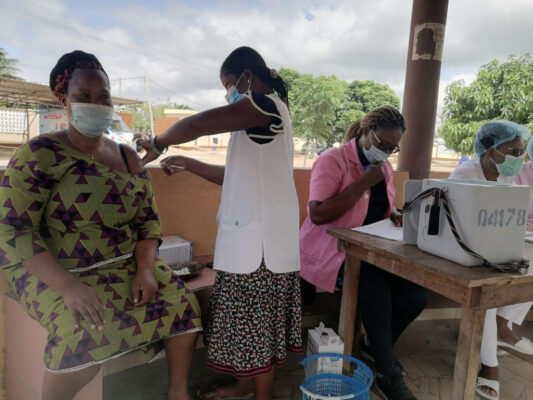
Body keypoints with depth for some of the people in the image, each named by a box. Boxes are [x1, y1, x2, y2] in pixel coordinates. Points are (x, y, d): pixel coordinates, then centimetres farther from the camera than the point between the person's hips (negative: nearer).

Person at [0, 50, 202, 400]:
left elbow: (148, 218, 6)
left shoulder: (128, 158, 7)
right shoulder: (41, 154, -7)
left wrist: (145, 269, -13)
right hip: (55, 272, -4)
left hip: (127, 265, 5)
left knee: (183, 305, -14)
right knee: (89, 333, -30)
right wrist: (67, 285, -27)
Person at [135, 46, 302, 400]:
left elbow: (197, 125, -21)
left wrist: (157, 144, -4)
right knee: (246, 321, 18)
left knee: (256, 326, 3)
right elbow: (237, 176, 21)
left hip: (260, 239, -9)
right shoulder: (264, 114, 20)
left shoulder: (266, 104, -10)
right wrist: (188, 164, 17)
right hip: (250, 235, 9)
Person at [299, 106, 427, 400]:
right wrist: (364, 183, -20)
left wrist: (393, 216, 0)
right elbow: (317, 214, -21)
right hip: (333, 248, -7)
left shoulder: (384, 166, 13)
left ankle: (376, 352, 11)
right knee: (377, 293, -31)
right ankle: (388, 375, -9)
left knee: (416, 296, -12)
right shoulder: (332, 160, -11)